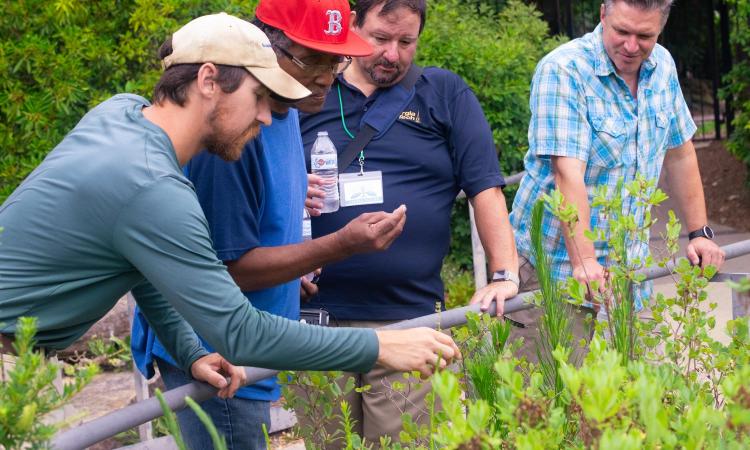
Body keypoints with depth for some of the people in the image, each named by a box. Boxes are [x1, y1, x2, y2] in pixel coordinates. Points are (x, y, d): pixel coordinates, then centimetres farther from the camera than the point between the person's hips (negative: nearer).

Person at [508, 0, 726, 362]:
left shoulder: (662, 66, 4)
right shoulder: (563, 71, -17)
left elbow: (679, 152, 15)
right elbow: (568, 173, -25)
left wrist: (699, 233, 14)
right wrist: (584, 261, -31)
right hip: (556, 265, -6)